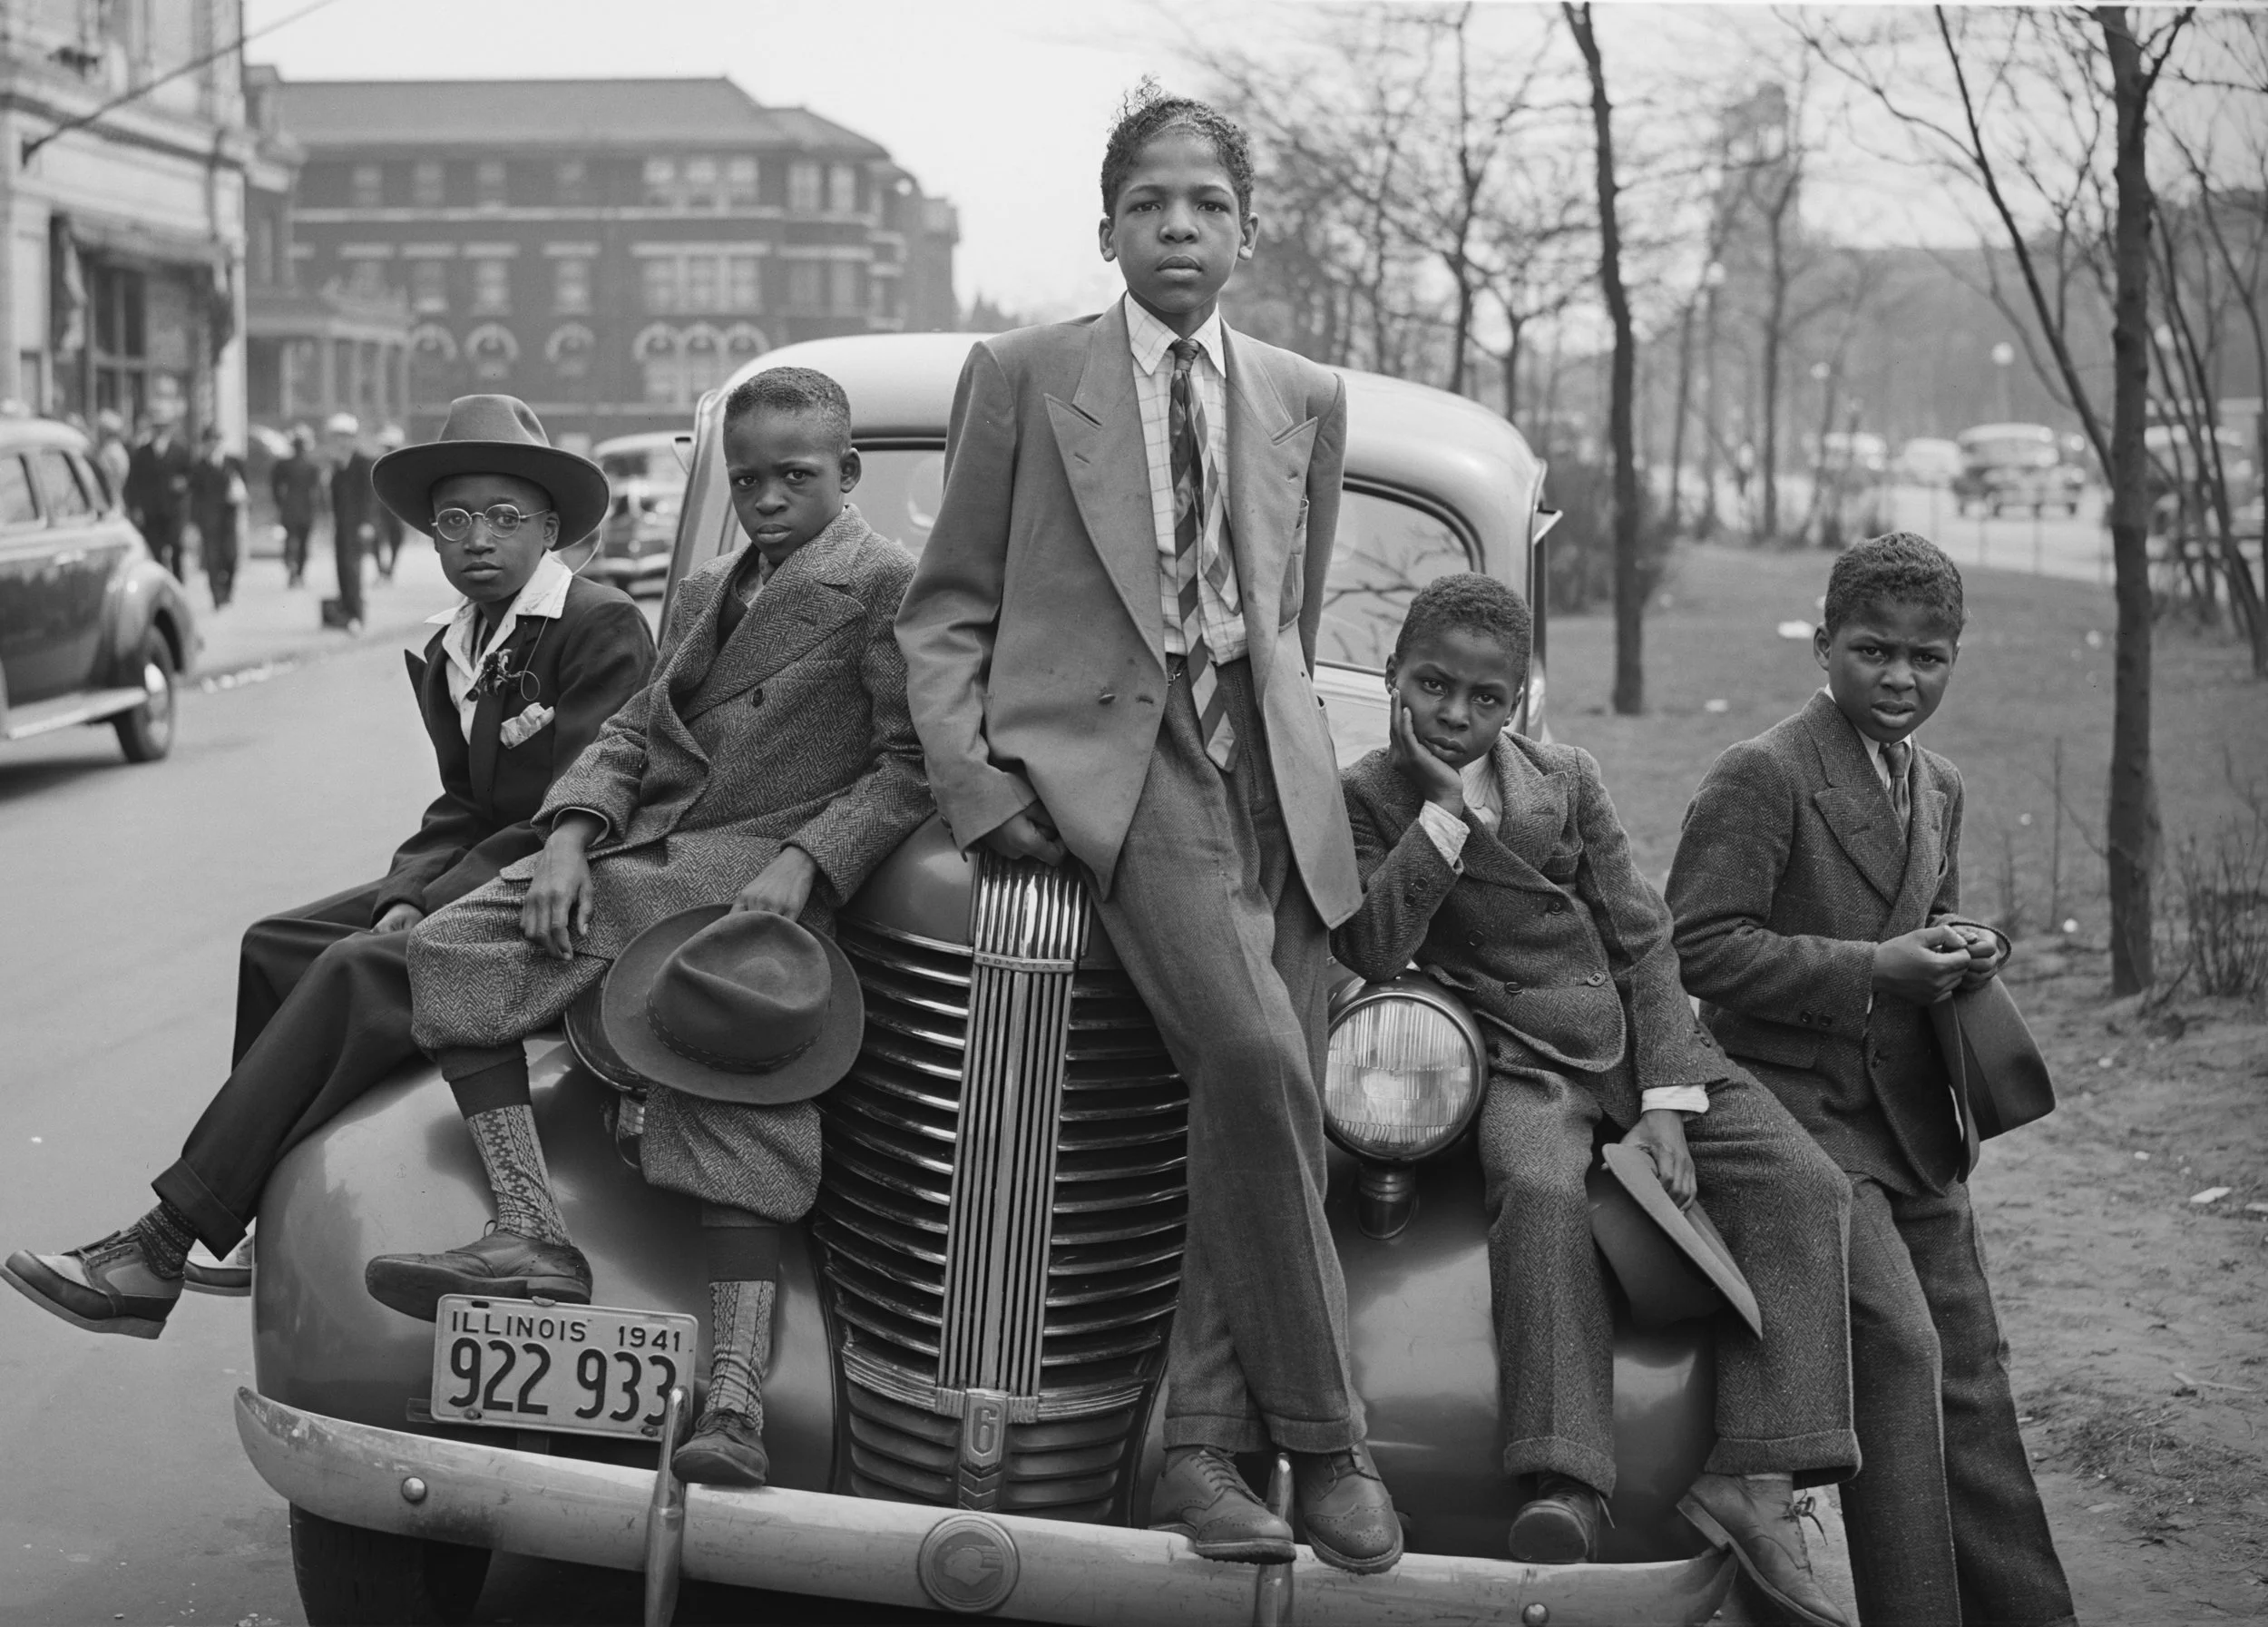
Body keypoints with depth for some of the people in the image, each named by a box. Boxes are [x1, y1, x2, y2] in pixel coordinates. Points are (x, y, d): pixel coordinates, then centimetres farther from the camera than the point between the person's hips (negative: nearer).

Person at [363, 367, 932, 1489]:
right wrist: (572, 837, 0)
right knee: (452, 949, -12)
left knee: (736, 1098, -25)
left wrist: (801, 863, -19)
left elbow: (911, 765, -6)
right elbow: (633, 730, 20)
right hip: (645, 856, 7)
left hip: (760, 874, -7)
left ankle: (733, 1402, -31)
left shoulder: (886, 585, 4)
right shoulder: (706, 591, 28)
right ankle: (533, 1238, -19)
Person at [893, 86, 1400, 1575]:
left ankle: (1202, 1449, 1)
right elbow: (946, 612, 8)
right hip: (1102, 750, -4)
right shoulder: (1023, 377, 9)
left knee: (1271, 1106, -8)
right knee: (1256, 1057, -25)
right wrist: (975, 779, -6)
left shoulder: (1306, 401, 18)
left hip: (1273, 767, 4)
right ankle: (1320, 1433, -13)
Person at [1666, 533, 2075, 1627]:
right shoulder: (1760, 777, -12)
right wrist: (1872, 970, -21)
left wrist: (1960, 952, 4)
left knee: (1967, 1366, 11)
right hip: (1799, 1107, -8)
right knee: (1896, 1348, -19)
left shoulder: (1938, 788, 14)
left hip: (1912, 1122, 8)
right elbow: (1699, 945, -18)